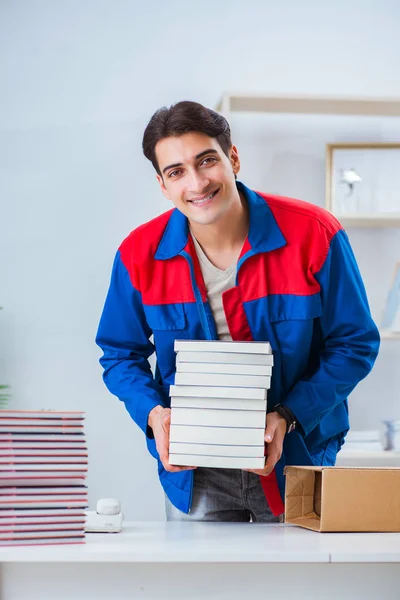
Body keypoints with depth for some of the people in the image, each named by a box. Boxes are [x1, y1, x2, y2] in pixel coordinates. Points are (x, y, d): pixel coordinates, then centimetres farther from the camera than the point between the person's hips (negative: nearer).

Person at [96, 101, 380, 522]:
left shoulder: (313, 234, -14)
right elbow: (121, 355, 5)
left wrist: (288, 417, -19)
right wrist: (154, 413, -15)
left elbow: (355, 344, -7)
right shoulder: (139, 255, -8)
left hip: (296, 457, 0)